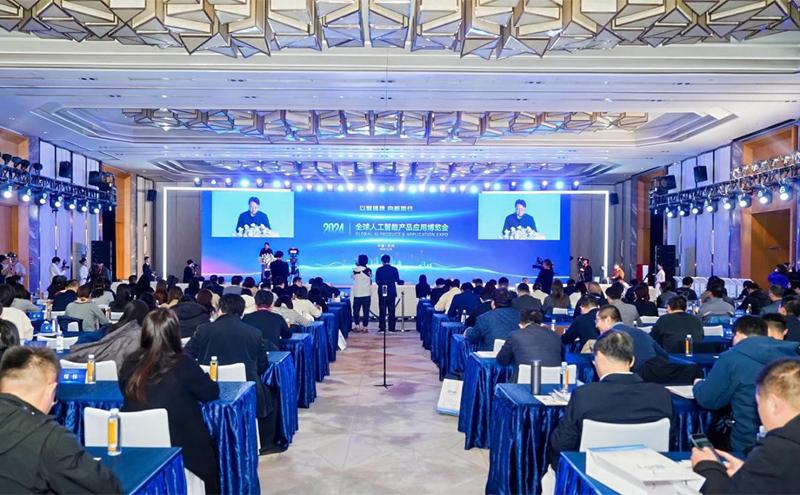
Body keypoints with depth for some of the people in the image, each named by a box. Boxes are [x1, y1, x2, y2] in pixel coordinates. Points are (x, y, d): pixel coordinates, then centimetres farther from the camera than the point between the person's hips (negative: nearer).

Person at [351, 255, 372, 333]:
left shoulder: (355, 270, -7)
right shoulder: (369, 270, -6)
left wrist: (357, 266, 20)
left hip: (357, 294, 0)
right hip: (367, 294, 0)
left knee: (356, 310, 12)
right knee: (366, 311, 3)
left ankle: (357, 327, 8)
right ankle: (364, 328, 2)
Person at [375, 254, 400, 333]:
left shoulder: (379, 270, -4)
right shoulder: (394, 269, -3)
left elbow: (377, 281, -2)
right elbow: (397, 280, 2)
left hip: (382, 292, -1)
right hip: (392, 292, 1)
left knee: (382, 310, 4)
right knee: (391, 310, 6)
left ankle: (382, 328, 2)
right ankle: (391, 328, 5)